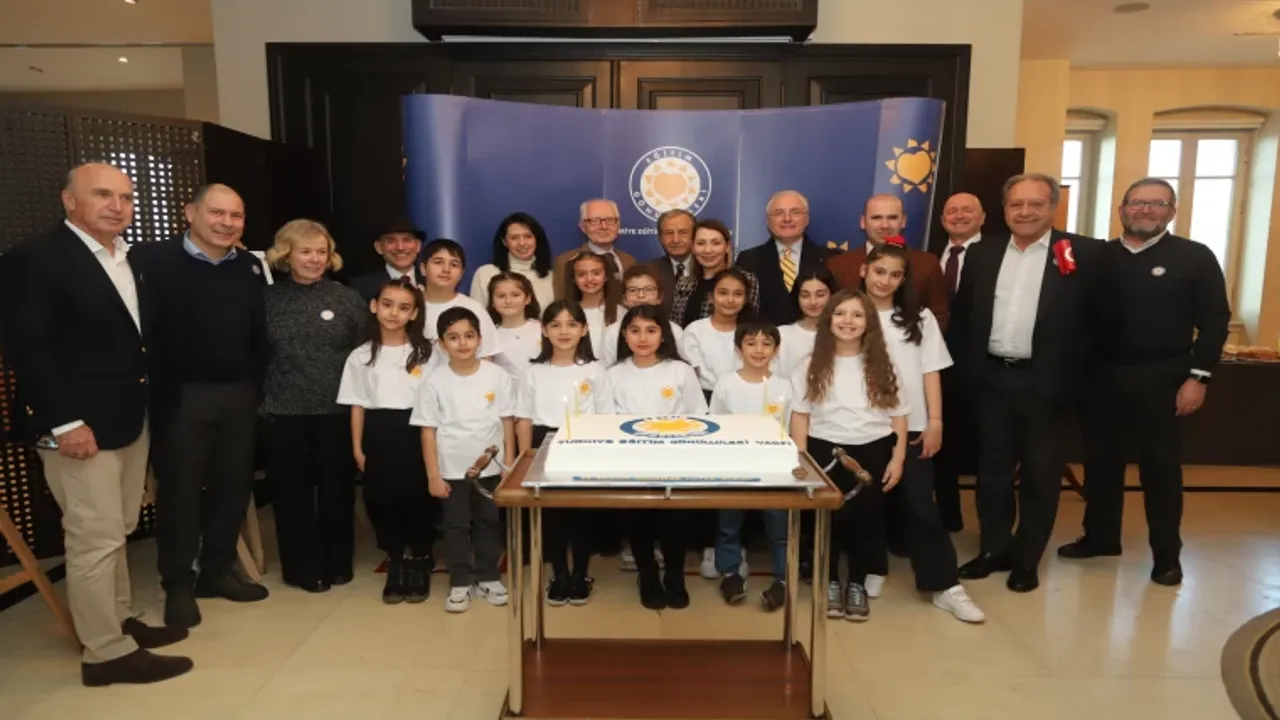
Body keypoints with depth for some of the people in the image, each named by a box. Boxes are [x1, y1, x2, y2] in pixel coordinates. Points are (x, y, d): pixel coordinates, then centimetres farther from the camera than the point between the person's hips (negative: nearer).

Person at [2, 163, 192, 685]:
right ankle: (106, 653, 10)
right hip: (80, 427, -8)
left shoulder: (131, 261, 13)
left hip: (130, 420, 8)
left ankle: (119, 621, 30)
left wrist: (148, 404, 6)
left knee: (116, 533, 17)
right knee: (94, 538, -1)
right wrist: (65, 421, -21)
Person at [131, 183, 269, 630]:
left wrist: (258, 382, 4)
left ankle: (217, 571, 29)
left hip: (240, 395, 4)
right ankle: (178, 584, 22)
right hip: (182, 396, -4)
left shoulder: (251, 268, 8)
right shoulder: (153, 261, -7)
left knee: (233, 485, 12)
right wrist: (158, 392, -14)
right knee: (180, 490, 7)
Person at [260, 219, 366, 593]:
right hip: (284, 412, 1)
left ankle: (338, 563, 25)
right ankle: (304, 567, 22)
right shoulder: (268, 299, 2)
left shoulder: (347, 298, 1)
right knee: (291, 492, 7)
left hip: (337, 412, 0)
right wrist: (263, 397, 3)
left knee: (337, 489, 8)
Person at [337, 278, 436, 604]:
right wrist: (357, 448, 2)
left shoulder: (426, 352, 0)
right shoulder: (361, 356, 5)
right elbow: (357, 405, 6)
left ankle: (419, 564, 21)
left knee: (420, 500, 3)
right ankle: (395, 565, 23)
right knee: (382, 501, 7)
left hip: (416, 434, -1)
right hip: (379, 436, 2)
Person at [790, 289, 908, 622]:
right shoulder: (813, 366, 1)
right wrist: (800, 460, -5)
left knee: (867, 517, 6)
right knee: (827, 517, 6)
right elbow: (800, 415, 1)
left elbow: (898, 414, 4)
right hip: (825, 451, -1)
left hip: (872, 451, 1)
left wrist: (897, 458, -3)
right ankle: (829, 581, 25)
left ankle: (857, 584, 25)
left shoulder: (881, 366, 3)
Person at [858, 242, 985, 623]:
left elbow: (930, 372, 5)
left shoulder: (920, 318, 8)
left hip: (911, 425, 0)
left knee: (919, 504, -1)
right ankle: (871, 569, 24)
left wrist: (935, 422, -3)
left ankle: (945, 585, 4)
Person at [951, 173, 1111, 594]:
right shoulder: (982, 254, 6)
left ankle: (1027, 559, 22)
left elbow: (1100, 319, -2)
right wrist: (967, 366, 5)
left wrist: (1071, 372, -4)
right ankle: (995, 549, 27)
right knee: (992, 468, 12)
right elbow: (963, 313, 11)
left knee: (1040, 473, 8)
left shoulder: (1084, 254, -4)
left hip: (1045, 381, -3)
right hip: (991, 378, 3)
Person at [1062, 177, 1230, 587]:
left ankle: (1167, 555, 19)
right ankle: (1100, 537, 27)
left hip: (1160, 379, -2)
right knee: (1101, 461, 11)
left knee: (1161, 466, 6)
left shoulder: (1195, 257, 0)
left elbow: (1214, 321, -2)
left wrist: (1198, 376, -9)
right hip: (1102, 377, 3)